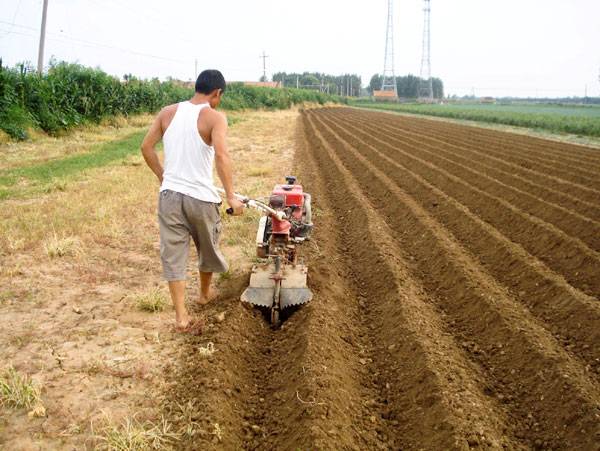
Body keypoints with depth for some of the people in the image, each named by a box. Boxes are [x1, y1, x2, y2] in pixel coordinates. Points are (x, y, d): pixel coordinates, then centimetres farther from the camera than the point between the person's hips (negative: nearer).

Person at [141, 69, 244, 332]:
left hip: (169, 194, 3)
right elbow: (221, 155, -24)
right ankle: (205, 293, 43)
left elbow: (146, 147, 6)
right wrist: (231, 197, -22)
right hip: (201, 197, -3)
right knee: (207, 248, 21)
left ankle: (181, 315, 8)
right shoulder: (215, 117, -10)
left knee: (173, 253, 8)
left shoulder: (168, 112, 4)